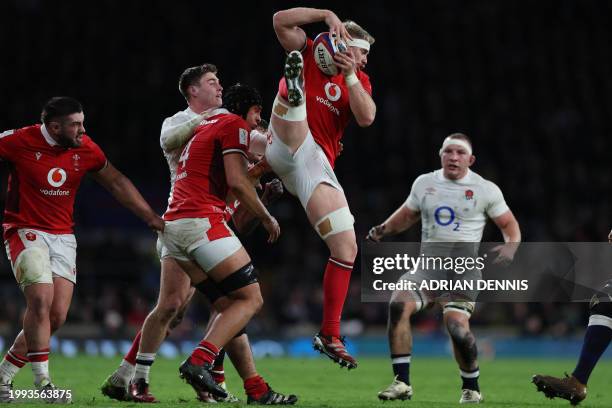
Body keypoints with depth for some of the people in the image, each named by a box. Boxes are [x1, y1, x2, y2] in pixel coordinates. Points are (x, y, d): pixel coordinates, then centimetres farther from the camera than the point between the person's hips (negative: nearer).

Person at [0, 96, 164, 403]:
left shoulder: (86, 150, -1)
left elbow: (116, 183, 13)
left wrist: (152, 218, 14)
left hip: (63, 237, 5)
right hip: (26, 231, -5)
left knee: (57, 315, -4)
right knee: (41, 301, -21)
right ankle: (43, 383, -13)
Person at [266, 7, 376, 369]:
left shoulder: (359, 79, 20)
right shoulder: (310, 54, 9)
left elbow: (367, 118, 1)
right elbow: (281, 21, -5)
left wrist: (350, 76, -7)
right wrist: (326, 15, -10)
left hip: (317, 165, 4)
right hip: (286, 149, -4)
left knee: (346, 248, -1)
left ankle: (329, 335, 6)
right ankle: (293, 88, -70)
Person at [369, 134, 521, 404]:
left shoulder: (485, 190, 1)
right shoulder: (424, 183, 11)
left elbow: (509, 225, 8)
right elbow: (408, 214, 27)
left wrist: (510, 247, -13)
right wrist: (384, 229, 10)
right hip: (427, 266, 3)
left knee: (457, 326, -23)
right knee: (398, 305, -23)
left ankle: (471, 389, 3)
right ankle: (402, 383, -17)